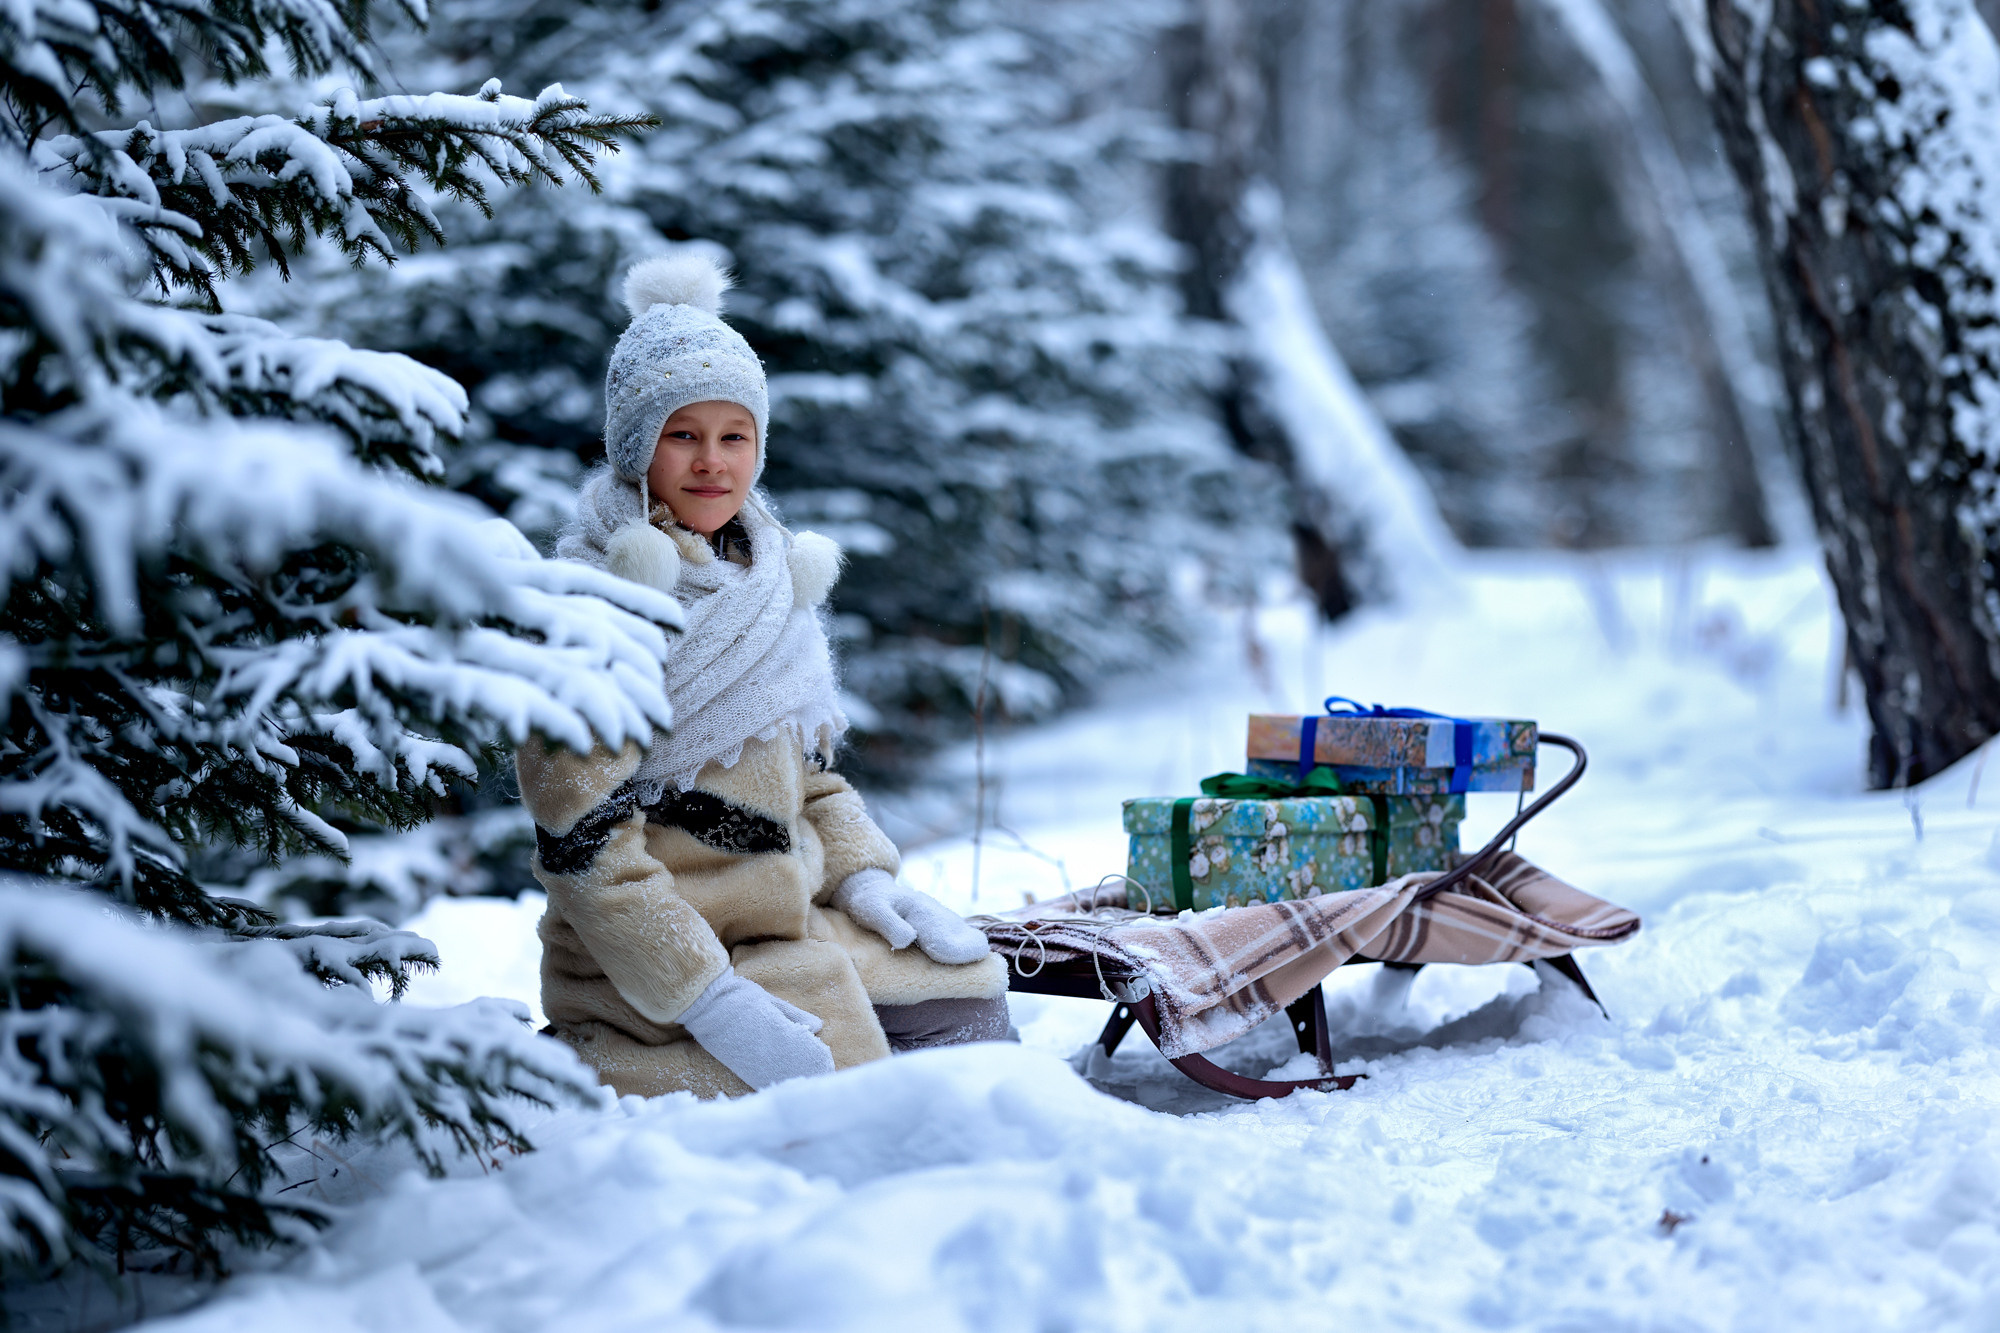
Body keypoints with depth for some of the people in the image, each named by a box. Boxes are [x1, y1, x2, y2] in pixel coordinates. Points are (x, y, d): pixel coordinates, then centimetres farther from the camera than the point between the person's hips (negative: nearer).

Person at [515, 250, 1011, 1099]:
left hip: (791, 920, 8)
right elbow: (582, 845, -19)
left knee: (967, 1004, -3)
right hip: (649, 967, -8)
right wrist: (705, 1002, -24)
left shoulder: (764, 578, 11)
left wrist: (862, 873, 2)